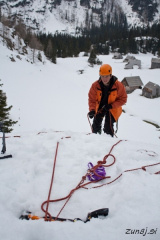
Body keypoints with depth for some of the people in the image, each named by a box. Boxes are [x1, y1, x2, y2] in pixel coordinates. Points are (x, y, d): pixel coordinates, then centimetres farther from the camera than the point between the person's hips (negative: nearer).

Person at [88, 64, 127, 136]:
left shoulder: (118, 85, -23)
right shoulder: (95, 85, -20)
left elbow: (123, 99, -14)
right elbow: (92, 99, -15)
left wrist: (111, 106, -26)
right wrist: (92, 110, -32)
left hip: (112, 109, -2)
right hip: (99, 107, 3)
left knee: (108, 126, -15)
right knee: (96, 125, 12)